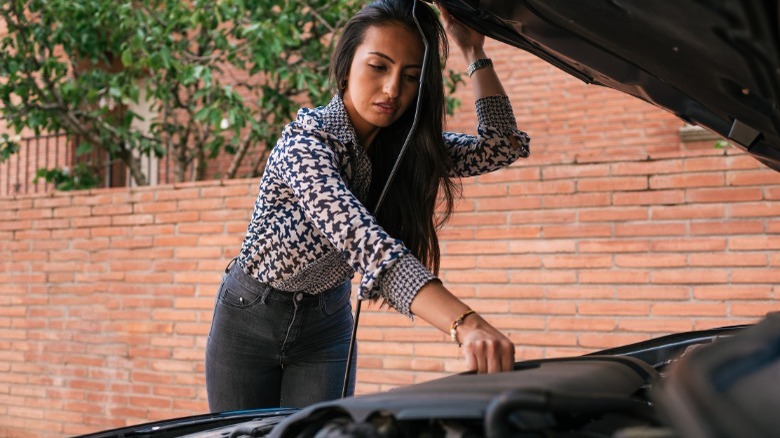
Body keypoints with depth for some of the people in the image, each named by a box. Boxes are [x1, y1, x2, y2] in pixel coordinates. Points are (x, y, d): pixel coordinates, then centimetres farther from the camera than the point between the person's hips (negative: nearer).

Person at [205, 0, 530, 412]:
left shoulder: (403, 147, -9)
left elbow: (503, 145, -8)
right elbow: (366, 244, -47)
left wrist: (474, 51, -18)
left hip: (326, 324, 4)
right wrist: (466, 325, -60)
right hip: (250, 318, -4)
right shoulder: (305, 144, -31)